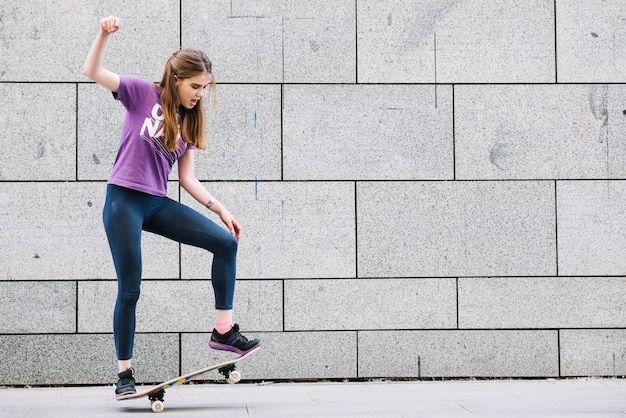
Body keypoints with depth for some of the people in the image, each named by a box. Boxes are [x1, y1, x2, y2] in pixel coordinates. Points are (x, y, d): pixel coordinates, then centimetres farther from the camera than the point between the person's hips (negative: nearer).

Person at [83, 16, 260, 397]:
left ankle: (224, 330, 0)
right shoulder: (143, 94, -3)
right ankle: (124, 373, 9)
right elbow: (92, 72, -12)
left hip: (158, 204, 6)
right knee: (130, 290, -4)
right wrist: (105, 34, -27)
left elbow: (188, 179, 12)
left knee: (226, 242, -7)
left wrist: (221, 209, 4)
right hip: (124, 201, -6)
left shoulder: (188, 122, 12)